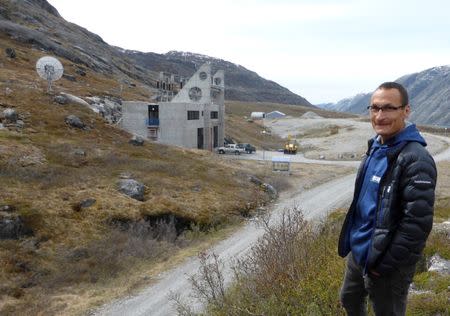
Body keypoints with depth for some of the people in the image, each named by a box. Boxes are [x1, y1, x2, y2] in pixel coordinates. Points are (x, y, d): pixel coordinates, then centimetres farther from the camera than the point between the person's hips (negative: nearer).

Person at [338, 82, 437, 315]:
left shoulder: (415, 160, -23)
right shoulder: (375, 147, 4)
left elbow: (417, 223, -26)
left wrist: (385, 264, -20)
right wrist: (352, 239, 14)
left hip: (387, 265, -8)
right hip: (357, 252, 8)